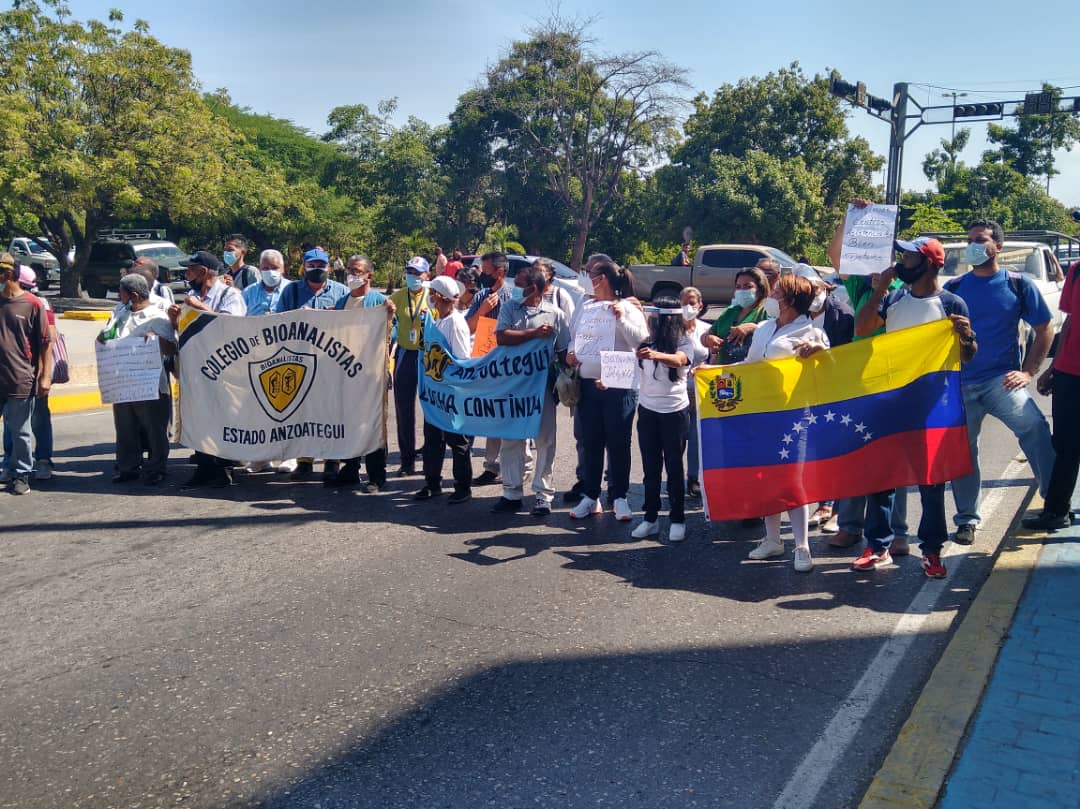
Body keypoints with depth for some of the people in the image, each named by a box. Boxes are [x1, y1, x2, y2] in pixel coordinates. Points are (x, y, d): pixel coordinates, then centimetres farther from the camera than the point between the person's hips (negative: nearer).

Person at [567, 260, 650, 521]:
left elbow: (642, 341, -9)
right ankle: (590, 496, 19)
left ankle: (620, 498, 14)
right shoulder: (584, 308, 11)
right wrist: (570, 354, -4)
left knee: (618, 443, 4)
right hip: (589, 384, 4)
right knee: (590, 443, 9)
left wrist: (621, 319, -17)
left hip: (620, 386, -4)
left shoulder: (627, 308, -1)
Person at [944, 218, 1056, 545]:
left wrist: (1027, 372, -3)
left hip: (1001, 379, -2)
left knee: (1035, 428, -26)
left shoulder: (1018, 284, 3)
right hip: (959, 382, 2)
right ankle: (967, 519, 21)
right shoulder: (954, 287, 7)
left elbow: (1045, 328, 6)